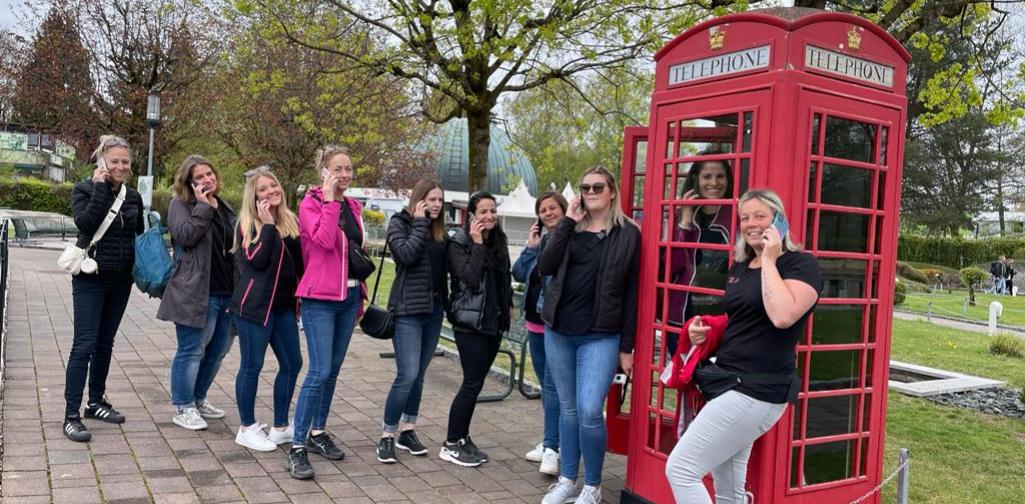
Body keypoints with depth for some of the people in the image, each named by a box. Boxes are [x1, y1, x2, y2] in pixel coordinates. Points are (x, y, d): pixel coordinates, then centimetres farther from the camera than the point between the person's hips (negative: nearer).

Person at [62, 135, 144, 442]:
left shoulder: (133, 197, 7)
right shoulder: (84, 190, -6)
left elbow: (140, 236, 15)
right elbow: (85, 223, -23)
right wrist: (100, 187, -20)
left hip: (121, 280, 5)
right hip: (90, 279, -5)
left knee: (105, 342, 14)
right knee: (84, 344, -7)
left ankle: (96, 402, 26)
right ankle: (71, 415, -3)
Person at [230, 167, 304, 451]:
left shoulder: (291, 221, 10)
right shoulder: (248, 224, -6)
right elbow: (257, 260, -20)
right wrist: (268, 225, -18)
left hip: (283, 304, 7)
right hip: (254, 304, -7)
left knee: (292, 363, 9)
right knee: (252, 366, 2)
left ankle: (281, 427, 22)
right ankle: (247, 428, 17)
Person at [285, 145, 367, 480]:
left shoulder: (353, 207, 12)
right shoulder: (311, 204, -6)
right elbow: (324, 241, -23)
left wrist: (361, 297, 16)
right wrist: (329, 200, -18)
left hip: (349, 296, 7)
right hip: (320, 298, -7)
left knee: (333, 369, 12)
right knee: (320, 370, -13)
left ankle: (317, 432, 26)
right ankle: (297, 448, -6)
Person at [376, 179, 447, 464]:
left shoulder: (438, 229, 11)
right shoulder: (400, 222, -2)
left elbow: (444, 267, 14)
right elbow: (407, 254, -19)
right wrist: (421, 222, -12)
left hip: (434, 309, 6)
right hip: (408, 310, -6)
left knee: (419, 376, 11)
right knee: (407, 376, -10)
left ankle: (407, 431, 22)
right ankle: (387, 437, 2)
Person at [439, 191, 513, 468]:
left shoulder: (499, 240, 11)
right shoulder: (459, 243, -8)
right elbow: (470, 278, -19)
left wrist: (508, 304, 15)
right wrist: (477, 244, -19)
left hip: (495, 321, 7)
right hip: (470, 321, -6)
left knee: (475, 382, 10)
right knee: (473, 383, -7)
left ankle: (463, 437, 21)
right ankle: (450, 445, 3)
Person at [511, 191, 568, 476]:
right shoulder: (540, 240, 11)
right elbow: (518, 274, 6)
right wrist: (531, 248, -3)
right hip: (536, 322, 8)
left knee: (553, 384, -10)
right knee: (545, 384, 14)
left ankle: (551, 448, -6)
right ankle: (550, 441, 25)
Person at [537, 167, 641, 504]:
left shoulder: (628, 233, -2)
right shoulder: (571, 228, 10)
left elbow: (631, 292, -3)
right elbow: (545, 267, -5)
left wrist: (627, 346, -4)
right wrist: (567, 222, -9)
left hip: (600, 337, -4)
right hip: (558, 332, 4)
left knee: (589, 411, -11)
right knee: (568, 409, 13)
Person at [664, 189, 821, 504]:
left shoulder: (801, 264, -9)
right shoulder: (739, 266, 14)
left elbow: (782, 316, -28)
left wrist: (769, 260, -17)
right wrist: (703, 330, 8)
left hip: (758, 390, -8)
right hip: (729, 383, 9)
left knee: (680, 469, -11)